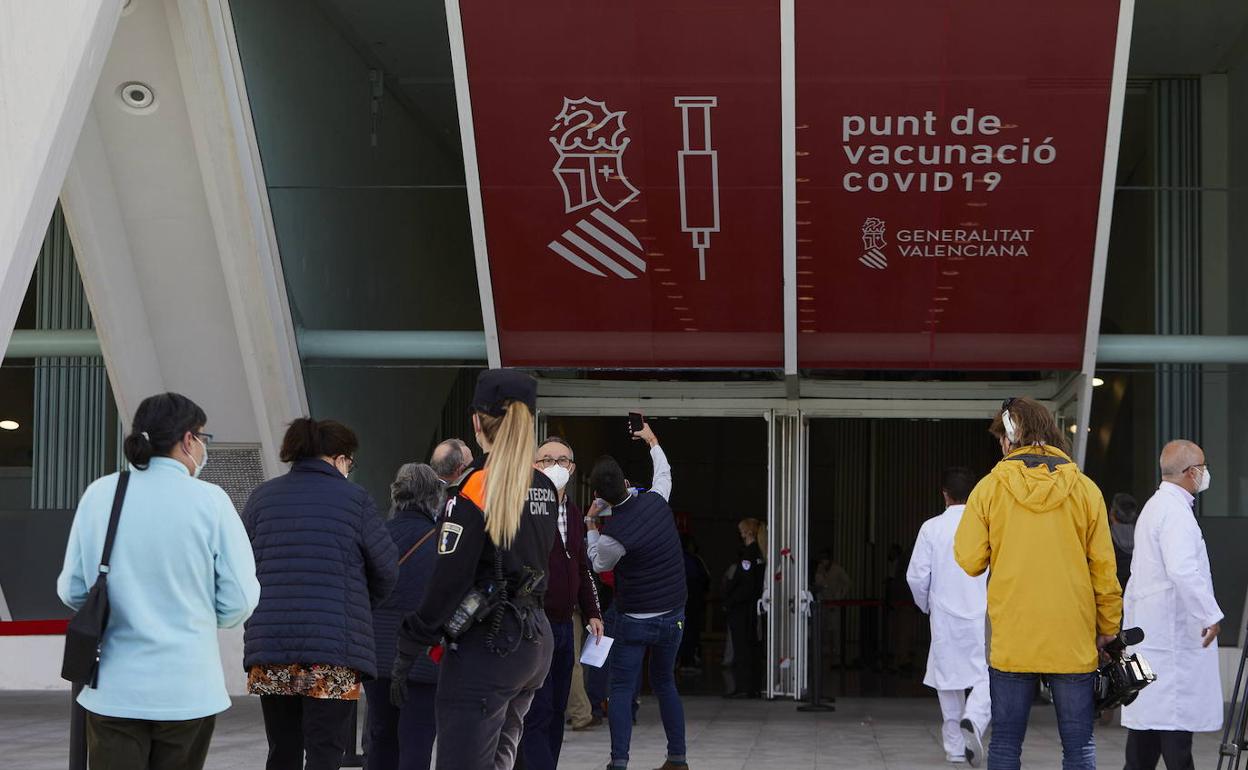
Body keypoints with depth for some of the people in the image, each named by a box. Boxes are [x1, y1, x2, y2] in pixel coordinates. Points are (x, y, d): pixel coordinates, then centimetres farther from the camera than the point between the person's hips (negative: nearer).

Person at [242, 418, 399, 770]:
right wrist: (362, 606, 23)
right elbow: (387, 569, 4)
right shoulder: (354, 499, -1)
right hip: (333, 652, -4)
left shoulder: (262, 496, 8)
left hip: (269, 648, 4)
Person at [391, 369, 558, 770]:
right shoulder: (544, 488, 10)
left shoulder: (475, 488, -13)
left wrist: (408, 651, -10)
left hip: (486, 649, -8)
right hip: (535, 643, 8)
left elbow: (447, 582, -14)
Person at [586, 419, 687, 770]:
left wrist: (590, 523, 9)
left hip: (634, 620, -5)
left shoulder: (613, 535, -20)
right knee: (665, 684, 18)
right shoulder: (655, 502, -7)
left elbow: (598, 564, 3)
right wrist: (652, 440, 34)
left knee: (621, 690, 0)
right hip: (673, 616, 6)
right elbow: (664, 473, 18)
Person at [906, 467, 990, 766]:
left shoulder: (931, 528, -4)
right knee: (986, 677, 3)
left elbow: (917, 576, -3)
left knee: (948, 679, 12)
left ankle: (955, 746, 16)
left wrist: (926, 606, 15)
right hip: (983, 616, -1)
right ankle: (974, 720, -24)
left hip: (945, 618, 1)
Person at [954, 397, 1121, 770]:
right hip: (1073, 641, 1)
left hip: (1011, 641, 0)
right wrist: (1108, 630, 11)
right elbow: (1103, 568, 2)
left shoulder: (990, 488, -2)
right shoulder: (1084, 489, 1)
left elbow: (969, 561, -3)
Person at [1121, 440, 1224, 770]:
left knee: (1148, 716, 11)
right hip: (1173, 631, -10)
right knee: (1176, 716, -10)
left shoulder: (1154, 506, 18)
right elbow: (1182, 570, -27)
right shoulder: (1175, 511, -15)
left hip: (1148, 629, 10)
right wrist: (1211, 615, -20)